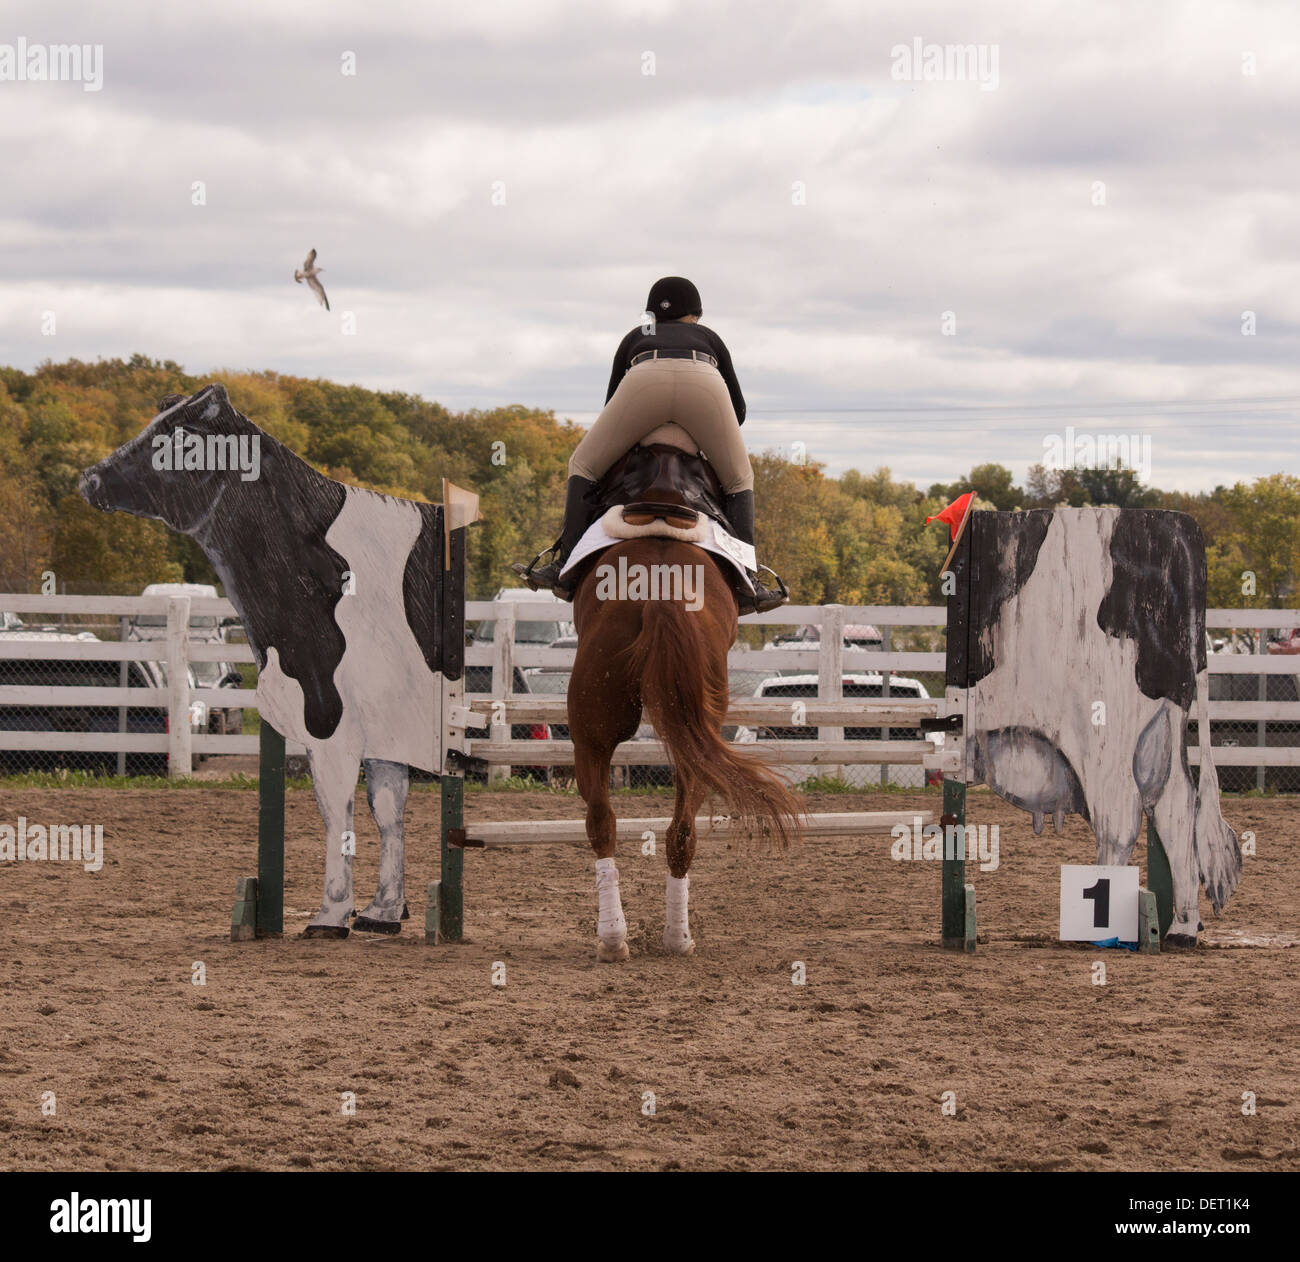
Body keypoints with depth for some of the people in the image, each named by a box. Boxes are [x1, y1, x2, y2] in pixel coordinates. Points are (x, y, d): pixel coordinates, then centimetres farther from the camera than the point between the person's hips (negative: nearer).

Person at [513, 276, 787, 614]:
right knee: (738, 479, 21)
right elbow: (738, 410, 43)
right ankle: (744, 581, 7)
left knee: (584, 464, 19)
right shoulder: (709, 338, 41)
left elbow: (611, 407, 41)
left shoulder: (636, 338, 41)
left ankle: (566, 565, 4)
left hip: (645, 384, 0)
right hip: (704, 386, 0)